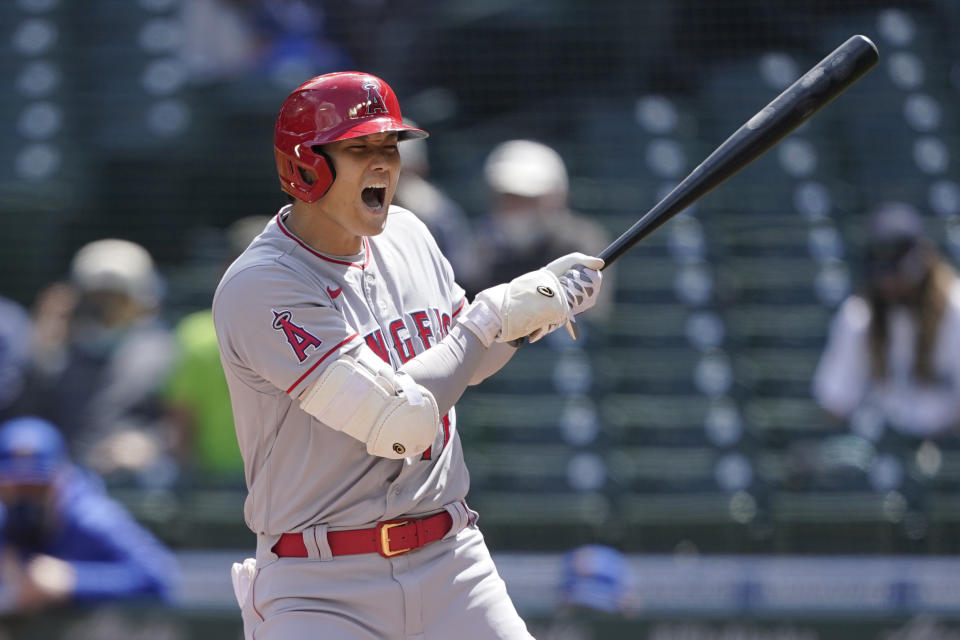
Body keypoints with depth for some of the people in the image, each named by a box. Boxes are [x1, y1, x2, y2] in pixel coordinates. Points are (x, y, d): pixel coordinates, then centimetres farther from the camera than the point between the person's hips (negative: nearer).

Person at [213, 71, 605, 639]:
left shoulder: (407, 235, 7)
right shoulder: (259, 287, -16)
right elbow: (396, 420, -23)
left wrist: (536, 311, 4)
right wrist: (496, 316, -13)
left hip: (451, 567, 6)